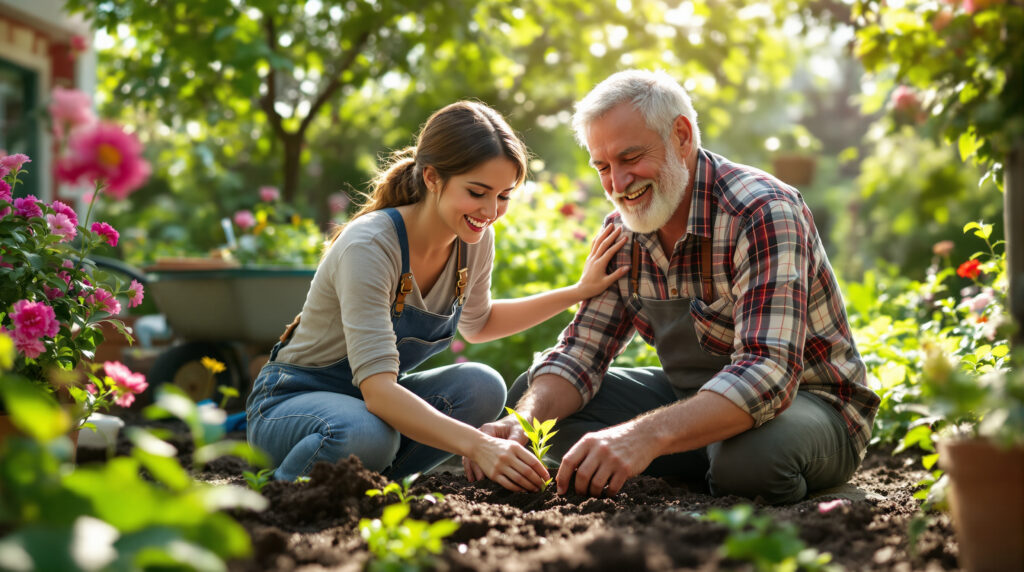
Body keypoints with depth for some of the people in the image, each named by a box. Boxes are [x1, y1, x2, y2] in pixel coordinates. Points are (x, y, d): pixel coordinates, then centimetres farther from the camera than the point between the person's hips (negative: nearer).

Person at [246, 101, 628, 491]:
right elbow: (377, 389, -39)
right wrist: (477, 445, -51)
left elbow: (477, 324, 15)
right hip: (292, 400, -6)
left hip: (375, 401, 7)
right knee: (367, 435, -39)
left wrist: (579, 291, 4)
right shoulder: (369, 246, -30)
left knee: (482, 386, -21)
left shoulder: (476, 239, -7)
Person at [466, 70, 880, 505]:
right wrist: (525, 420, -23)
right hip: (695, 399, 7)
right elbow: (582, 352, -1)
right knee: (529, 394, -3)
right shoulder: (622, 231, -1)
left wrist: (646, 435, -51)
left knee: (752, 455, -42)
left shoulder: (763, 214, -25)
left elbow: (766, 373, -37)